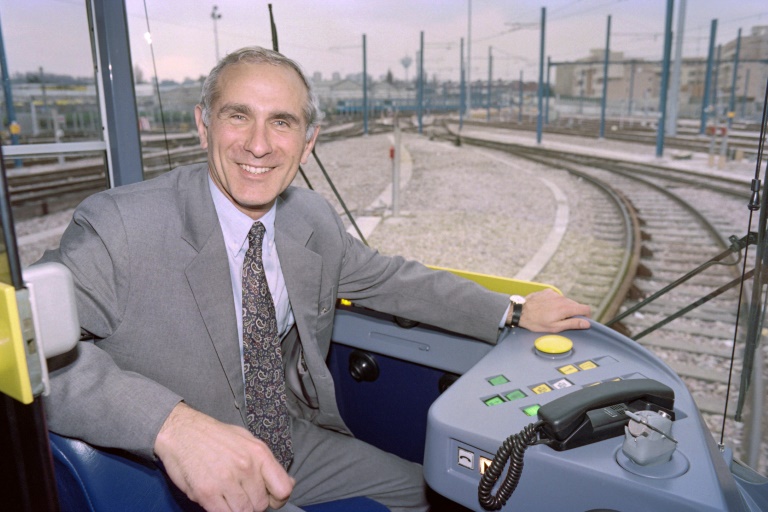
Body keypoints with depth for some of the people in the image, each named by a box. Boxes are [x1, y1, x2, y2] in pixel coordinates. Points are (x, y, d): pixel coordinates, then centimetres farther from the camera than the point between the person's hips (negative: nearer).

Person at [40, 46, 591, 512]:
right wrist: (169, 421, -48)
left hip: (292, 444, 6)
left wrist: (514, 313, 4)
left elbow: (391, 278, 6)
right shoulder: (118, 225, -23)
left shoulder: (314, 218, -5)